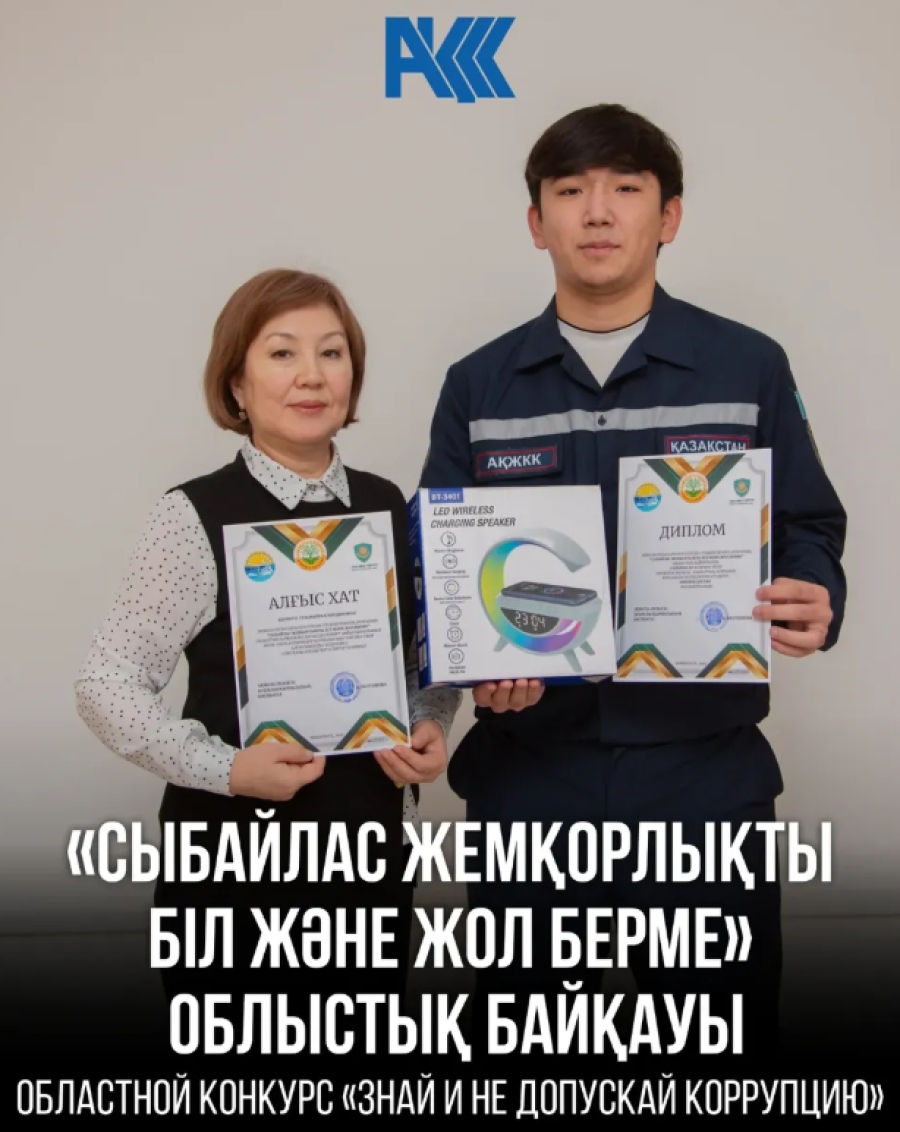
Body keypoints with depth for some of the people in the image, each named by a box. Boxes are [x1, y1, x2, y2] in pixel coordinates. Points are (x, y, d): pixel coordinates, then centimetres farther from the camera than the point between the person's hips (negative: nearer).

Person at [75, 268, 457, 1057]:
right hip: (238, 849, -4)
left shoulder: (389, 508, 4)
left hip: (372, 839, 5)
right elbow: (107, 684, -10)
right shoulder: (198, 516, -11)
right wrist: (226, 768, -20)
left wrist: (427, 731, -5)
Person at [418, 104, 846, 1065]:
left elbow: (809, 538, 5)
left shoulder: (748, 368, 4)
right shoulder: (479, 387, 8)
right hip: (529, 778, 1)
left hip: (703, 776, -1)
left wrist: (814, 607, -16)